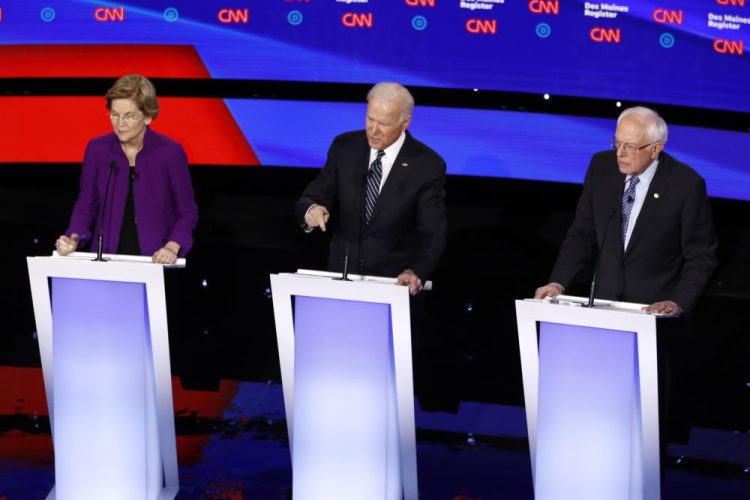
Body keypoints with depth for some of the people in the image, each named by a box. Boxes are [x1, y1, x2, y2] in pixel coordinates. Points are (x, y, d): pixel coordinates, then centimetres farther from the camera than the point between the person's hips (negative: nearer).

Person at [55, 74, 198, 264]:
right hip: (106, 258, 2)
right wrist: (74, 239, -6)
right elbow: (86, 204, 11)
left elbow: (187, 212, 2)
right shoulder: (97, 149, 2)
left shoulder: (170, 152, -5)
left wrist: (172, 247, -14)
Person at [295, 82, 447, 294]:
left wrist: (416, 273, -28)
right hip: (342, 274, 3)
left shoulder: (428, 165, -8)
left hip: (396, 282, -3)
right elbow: (312, 198, 4)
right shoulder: (344, 147, 1)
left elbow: (433, 235, -9)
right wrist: (311, 209, -21)